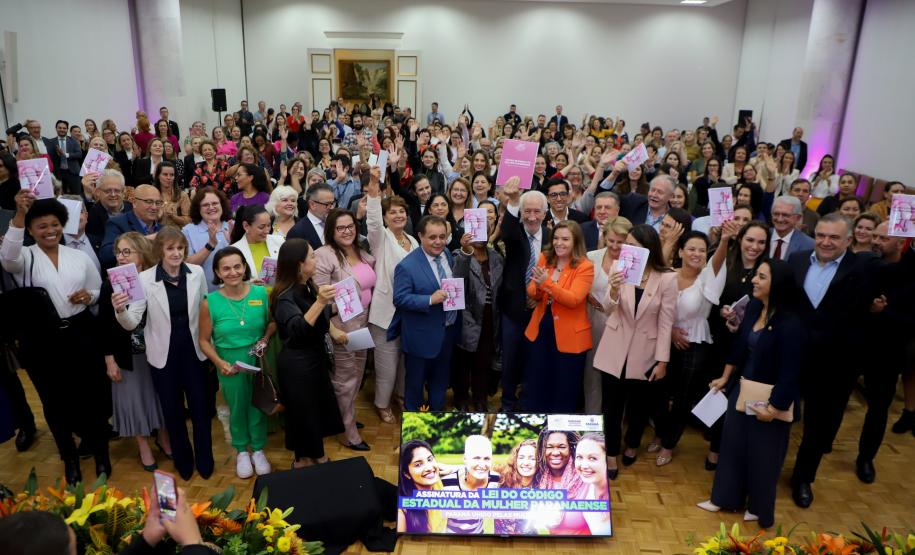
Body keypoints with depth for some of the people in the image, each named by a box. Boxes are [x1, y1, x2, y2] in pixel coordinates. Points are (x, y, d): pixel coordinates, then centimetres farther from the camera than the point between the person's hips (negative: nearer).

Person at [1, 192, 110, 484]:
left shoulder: (80, 257, 6)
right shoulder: (24, 257, -1)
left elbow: (101, 292, 11)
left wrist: (89, 296, -13)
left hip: (81, 334, 1)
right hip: (41, 340, -1)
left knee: (92, 395, 7)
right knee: (55, 401, 12)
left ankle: (100, 453, 28)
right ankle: (69, 457, 32)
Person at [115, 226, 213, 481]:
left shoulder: (196, 272, -6)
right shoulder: (145, 278, -13)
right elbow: (132, 323, -15)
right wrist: (120, 311, -37)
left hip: (193, 350, 1)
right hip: (164, 354, -1)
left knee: (200, 407, 10)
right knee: (172, 410, 15)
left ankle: (205, 460, 32)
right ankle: (183, 460, 38)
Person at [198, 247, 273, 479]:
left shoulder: (261, 293, -10)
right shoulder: (210, 303, -12)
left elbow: (273, 322, 5)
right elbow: (204, 340, -4)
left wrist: (265, 340, -13)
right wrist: (220, 362, -16)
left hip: (259, 362, 1)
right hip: (230, 366, -1)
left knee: (258, 407, 15)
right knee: (237, 408, 17)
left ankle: (258, 450, 39)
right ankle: (241, 451, 41)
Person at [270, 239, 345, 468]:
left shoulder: (308, 286, 1)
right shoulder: (285, 297, -24)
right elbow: (297, 330, -41)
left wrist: (333, 330, 8)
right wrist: (319, 302, -51)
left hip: (315, 357, 9)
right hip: (297, 363, -9)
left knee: (320, 407, 20)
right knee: (303, 412, 8)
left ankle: (317, 455, 39)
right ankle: (302, 460, 29)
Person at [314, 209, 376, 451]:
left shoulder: (362, 252, 7)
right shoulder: (324, 255, -17)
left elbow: (369, 285, 20)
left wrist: (369, 314, 9)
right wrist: (331, 329, -22)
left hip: (362, 323, 8)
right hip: (341, 326, -7)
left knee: (357, 374, 20)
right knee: (345, 379, 6)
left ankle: (346, 417, 41)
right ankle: (349, 432, 20)